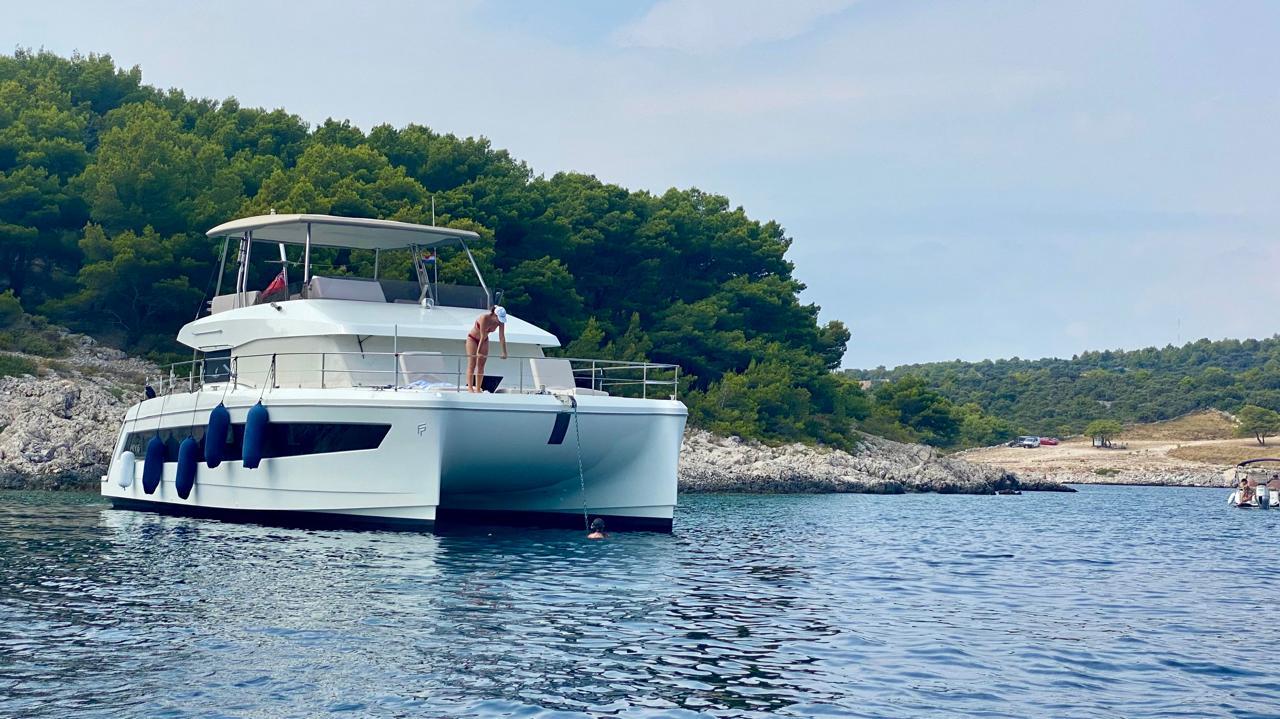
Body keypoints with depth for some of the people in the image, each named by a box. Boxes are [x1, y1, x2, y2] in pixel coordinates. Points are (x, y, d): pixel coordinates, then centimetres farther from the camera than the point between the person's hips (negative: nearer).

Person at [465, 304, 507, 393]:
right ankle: (470, 388, -6)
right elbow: (482, 336, -33)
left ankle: (478, 389, 4)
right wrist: (478, 352, -30)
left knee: (481, 365, 2)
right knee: (472, 364, -7)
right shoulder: (484, 318, -33)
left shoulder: (501, 322, -18)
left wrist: (504, 352, -16)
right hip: (472, 338, -5)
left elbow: (502, 337, -13)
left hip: (484, 340, 5)